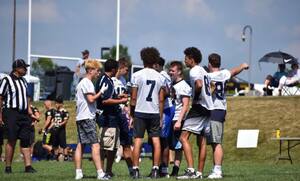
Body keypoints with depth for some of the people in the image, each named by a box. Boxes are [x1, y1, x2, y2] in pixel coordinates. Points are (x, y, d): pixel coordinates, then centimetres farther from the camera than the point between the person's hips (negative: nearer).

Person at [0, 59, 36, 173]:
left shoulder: (23, 81, 17)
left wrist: (29, 108, 10)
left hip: (24, 114, 7)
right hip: (11, 113, -7)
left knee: (26, 140, 1)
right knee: (11, 140, -5)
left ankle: (28, 166, 0)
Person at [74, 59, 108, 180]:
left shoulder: (81, 83, 20)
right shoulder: (87, 83, -10)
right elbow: (91, 99, -18)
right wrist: (101, 91, -8)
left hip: (80, 117, 10)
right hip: (87, 117, -10)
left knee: (80, 145, 7)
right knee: (95, 145, -13)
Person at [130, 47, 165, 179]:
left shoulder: (137, 75, -4)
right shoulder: (159, 77, 4)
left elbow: (133, 97, -5)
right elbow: (161, 100, 6)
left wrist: (132, 113, 6)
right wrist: (160, 117, 12)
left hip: (140, 111, -2)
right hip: (155, 112, 2)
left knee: (138, 140, 1)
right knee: (156, 140, 4)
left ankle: (135, 169, -2)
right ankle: (155, 169, 1)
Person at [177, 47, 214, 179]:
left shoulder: (194, 71, -10)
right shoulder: (203, 71, 19)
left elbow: (199, 85, -27)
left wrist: (195, 98, -12)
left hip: (199, 107, -10)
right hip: (208, 108, 10)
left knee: (184, 137, -12)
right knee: (201, 141, 11)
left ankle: (190, 170, -22)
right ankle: (199, 172, 12)